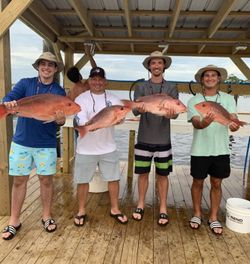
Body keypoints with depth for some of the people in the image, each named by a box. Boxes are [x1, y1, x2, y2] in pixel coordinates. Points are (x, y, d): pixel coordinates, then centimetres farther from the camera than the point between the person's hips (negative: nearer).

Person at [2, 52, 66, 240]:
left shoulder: (59, 91, 1)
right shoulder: (25, 83, 3)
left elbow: (60, 120, -3)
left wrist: (60, 120, -27)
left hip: (46, 143, -1)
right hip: (21, 141, 1)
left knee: (46, 180, 8)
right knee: (19, 180, 9)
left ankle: (47, 216, 27)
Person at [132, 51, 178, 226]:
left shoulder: (171, 88, 3)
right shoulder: (141, 88, 4)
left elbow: (175, 112, -8)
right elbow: (134, 111, -9)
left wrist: (171, 113, -33)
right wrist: (140, 108, -33)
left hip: (163, 140, 0)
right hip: (144, 139, 1)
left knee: (162, 175, 9)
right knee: (143, 173, 10)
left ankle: (163, 208, 23)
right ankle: (141, 204, 28)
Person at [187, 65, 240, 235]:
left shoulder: (228, 99, 4)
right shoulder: (194, 101, -1)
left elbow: (233, 119, -8)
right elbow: (195, 123, -15)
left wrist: (234, 125, -33)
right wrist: (204, 123, -39)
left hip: (221, 150, 1)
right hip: (200, 150, -1)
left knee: (216, 183, 12)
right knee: (198, 182, 12)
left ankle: (214, 217, 29)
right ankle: (197, 214, 32)